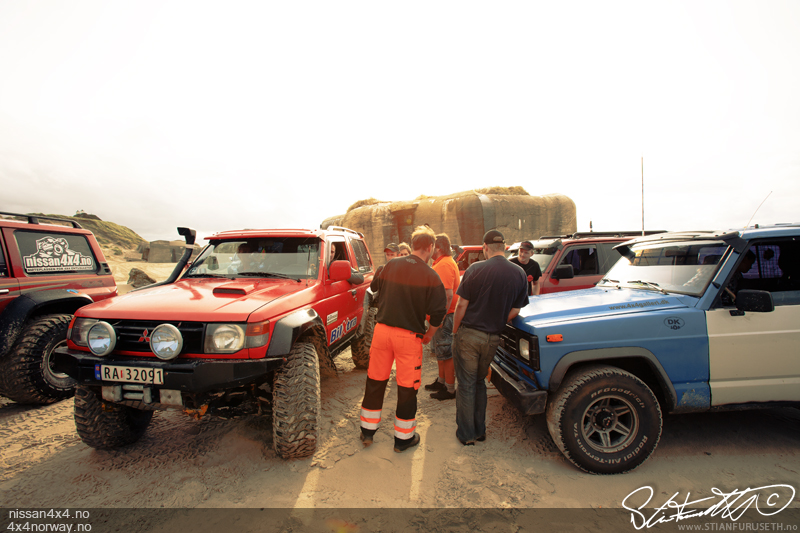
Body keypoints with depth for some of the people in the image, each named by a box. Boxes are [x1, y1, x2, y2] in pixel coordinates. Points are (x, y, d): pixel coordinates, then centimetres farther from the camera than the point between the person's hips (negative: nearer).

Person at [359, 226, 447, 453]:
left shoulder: (391, 265, 1)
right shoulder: (430, 276, -10)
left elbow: (374, 286, 18)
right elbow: (438, 312, -12)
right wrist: (429, 335, 3)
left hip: (382, 330, 4)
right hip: (409, 336, -4)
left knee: (375, 381, 18)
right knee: (407, 387, 11)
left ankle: (367, 431, 33)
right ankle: (403, 438, 26)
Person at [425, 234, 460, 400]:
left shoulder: (445, 264, -19)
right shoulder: (441, 263, 16)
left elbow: (448, 294, -27)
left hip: (446, 316, -11)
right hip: (442, 314, 11)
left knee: (446, 353, -2)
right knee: (440, 351, 21)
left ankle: (450, 389, 9)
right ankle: (441, 381, 35)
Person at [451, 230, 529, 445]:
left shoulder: (475, 269, -12)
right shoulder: (519, 274, -3)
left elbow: (461, 305, -11)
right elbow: (514, 311, 0)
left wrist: (455, 330, 2)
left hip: (468, 334, -3)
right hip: (492, 338, 4)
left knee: (466, 385, 10)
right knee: (479, 382, 22)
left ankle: (466, 434, 20)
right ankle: (480, 430, 31)